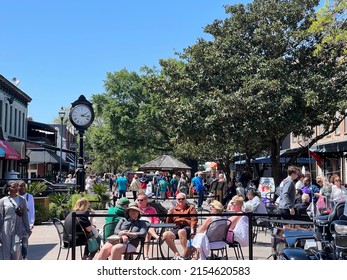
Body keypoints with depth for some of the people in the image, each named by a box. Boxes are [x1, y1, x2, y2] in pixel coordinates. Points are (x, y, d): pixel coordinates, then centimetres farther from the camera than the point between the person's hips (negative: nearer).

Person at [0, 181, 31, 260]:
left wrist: (28, 229, 10)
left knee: (15, 251, -8)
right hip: (6, 229, -1)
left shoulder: (22, 200, 7)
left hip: (18, 228, 1)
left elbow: (25, 216, 10)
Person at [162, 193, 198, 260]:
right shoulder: (174, 209, 22)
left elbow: (194, 220, 2)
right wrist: (169, 214, 1)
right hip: (176, 228, 4)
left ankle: (185, 254, -29)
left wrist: (192, 229, -15)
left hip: (187, 227, -4)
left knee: (181, 232, -38)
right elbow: (168, 222, 19)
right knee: (165, 235, -24)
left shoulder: (190, 208, 16)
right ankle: (177, 254, -16)